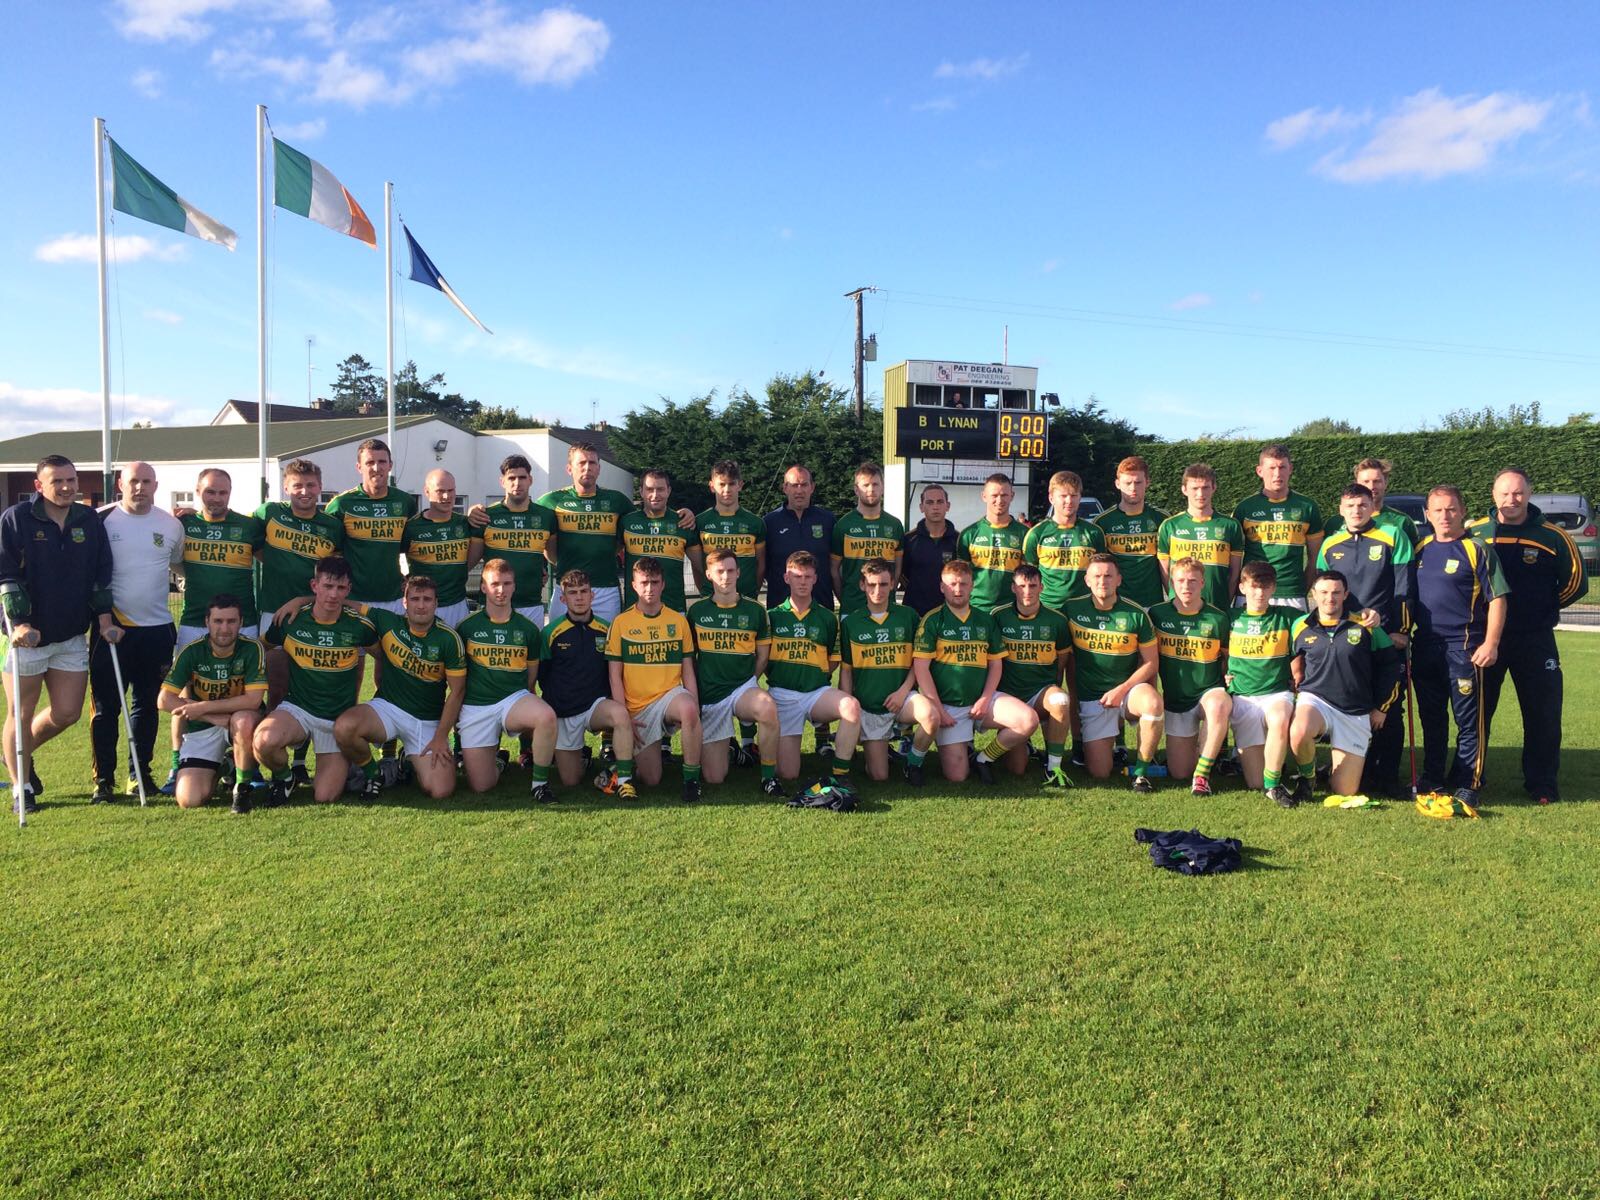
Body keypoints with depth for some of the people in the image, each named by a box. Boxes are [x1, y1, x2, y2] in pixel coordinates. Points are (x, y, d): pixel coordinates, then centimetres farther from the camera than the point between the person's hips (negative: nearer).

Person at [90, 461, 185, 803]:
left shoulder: (172, 525, 6)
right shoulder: (101, 520, -3)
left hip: (157, 629, 3)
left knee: (148, 705, 11)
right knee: (106, 707, 1)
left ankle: (141, 772, 22)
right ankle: (103, 780, 9)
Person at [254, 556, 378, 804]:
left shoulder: (360, 626, -8)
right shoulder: (289, 620, -7)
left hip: (340, 719, 0)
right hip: (296, 709, 0)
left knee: (324, 797, -10)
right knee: (265, 740, -36)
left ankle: (347, 766, 27)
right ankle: (283, 777, 1)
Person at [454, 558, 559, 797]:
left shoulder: (528, 628, 4)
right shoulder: (466, 627, 1)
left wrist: (523, 705, 8)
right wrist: (456, 711, 11)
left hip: (515, 698, 0)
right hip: (475, 706, 0)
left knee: (547, 716, -36)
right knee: (481, 786, -4)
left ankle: (540, 782, -15)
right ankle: (494, 755, 32)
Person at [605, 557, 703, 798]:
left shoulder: (678, 620, 5)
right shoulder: (621, 622, 0)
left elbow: (687, 670, 7)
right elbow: (615, 676, 0)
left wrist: (695, 710, -5)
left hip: (671, 695, 0)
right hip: (638, 708, 0)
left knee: (689, 709, -38)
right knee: (650, 780, -4)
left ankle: (691, 778, -21)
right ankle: (626, 755, 31)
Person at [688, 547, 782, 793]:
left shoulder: (754, 610, 1)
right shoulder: (697, 610, 3)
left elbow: (762, 655, 10)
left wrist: (747, 685, 4)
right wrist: (694, 692, 5)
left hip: (743, 686, -1)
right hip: (709, 696, 1)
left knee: (767, 708, -39)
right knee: (713, 777, -1)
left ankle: (769, 776, -18)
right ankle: (725, 743, 35)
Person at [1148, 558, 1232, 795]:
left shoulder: (1217, 618, -7)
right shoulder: (1157, 614, -4)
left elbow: (1229, 657, 9)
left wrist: (1228, 678, -8)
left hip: (1210, 691, -2)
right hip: (1175, 698, 2)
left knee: (1218, 707, -41)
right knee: (1179, 773, 1)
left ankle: (1202, 774, -22)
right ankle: (1196, 742, 36)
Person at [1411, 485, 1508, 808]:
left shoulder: (1478, 550, -4)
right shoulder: (1420, 549, 11)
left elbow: (1497, 599, -7)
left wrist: (1491, 644, -13)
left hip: (1464, 647, -5)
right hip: (1424, 646, 5)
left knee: (1469, 720, -1)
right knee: (1431, 718, 13)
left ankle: (1467, 784, 7)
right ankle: (1432, 778, 23)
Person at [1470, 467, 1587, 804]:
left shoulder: (1552, 536, -2)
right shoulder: (1473, 533, 0)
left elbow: (1576, 582, 7)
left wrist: (1542, 609, 4)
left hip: (1535, 640, 0)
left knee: (1543, 713, 3)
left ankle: (1543, 785, 15)